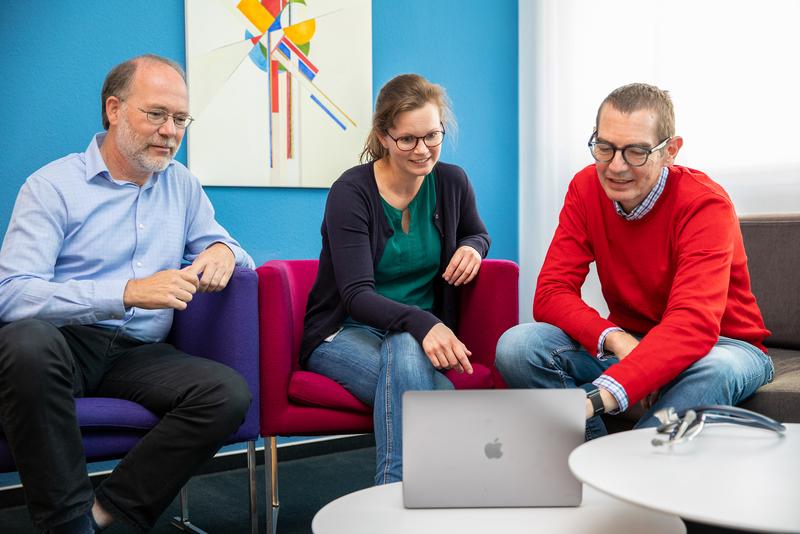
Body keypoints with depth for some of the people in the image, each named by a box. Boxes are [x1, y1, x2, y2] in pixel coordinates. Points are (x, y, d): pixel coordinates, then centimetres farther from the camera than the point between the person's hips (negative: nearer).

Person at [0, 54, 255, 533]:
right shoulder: (53, 185, -3)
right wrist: (128, 292, -26)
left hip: (139, 353, 4)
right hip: (64, 343, -3)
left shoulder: (182, 184, 13)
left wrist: (224, 252, -8)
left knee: (230, 392, -24)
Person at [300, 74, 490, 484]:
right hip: (345, 333, -3)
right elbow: (356, 296, -20)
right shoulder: (351, 192, -12)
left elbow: (477, 233, 24)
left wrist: (472, 248, -3)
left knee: (406, 351, -37)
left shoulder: (451, 182, 1)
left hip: (422, 334, 3)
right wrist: (422, 323, -39)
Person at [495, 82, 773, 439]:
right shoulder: (586, 188, -7)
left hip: (720, 343, -3)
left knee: (714, 369, -39)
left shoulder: (706, 205, -21)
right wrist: (616, 339, -33)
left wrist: (597, 396, -49)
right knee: (518, 346, -21)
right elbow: (551, 293, -12)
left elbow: (693, 324, -35)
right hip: (627, 341, 3)